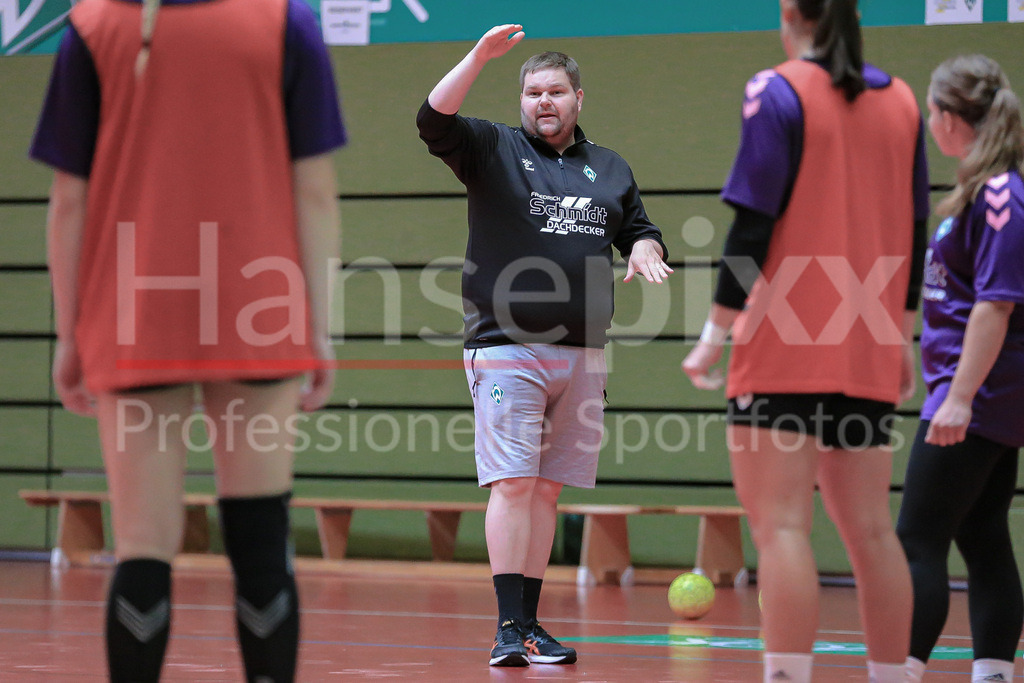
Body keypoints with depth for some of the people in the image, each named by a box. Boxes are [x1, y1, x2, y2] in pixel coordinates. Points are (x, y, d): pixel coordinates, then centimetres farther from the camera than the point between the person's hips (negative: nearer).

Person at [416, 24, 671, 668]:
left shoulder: (611, 169, 18)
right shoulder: (493, 149, 5)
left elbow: (641, 230, 25)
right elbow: (434, 120, -10)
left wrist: (644, 249, 2)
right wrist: (479, 58, -19)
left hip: (583, 355, 4)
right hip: (506, 349, -4)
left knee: (547, 491, 7)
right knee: (513, 484, -11)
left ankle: (531, 622, 13)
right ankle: (510, 628, -11)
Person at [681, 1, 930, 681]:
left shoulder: (779, 92, -6)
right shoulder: (900, 101, 11)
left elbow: (754, 223, -11)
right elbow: (914, 229, 15)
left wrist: (716, 332, -6)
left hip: (783, 349, -6)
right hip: (867, 356, 6)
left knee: (781, 526, -9)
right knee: (871, 531, 11)